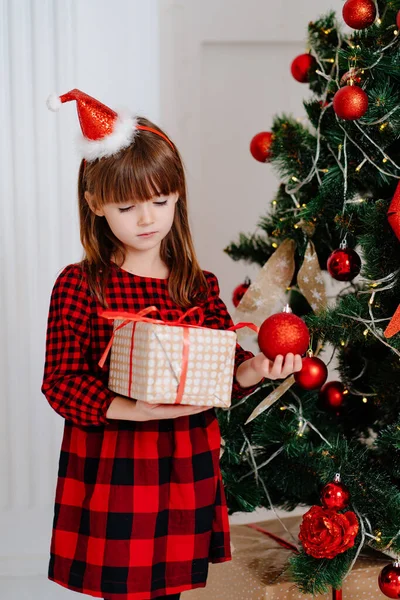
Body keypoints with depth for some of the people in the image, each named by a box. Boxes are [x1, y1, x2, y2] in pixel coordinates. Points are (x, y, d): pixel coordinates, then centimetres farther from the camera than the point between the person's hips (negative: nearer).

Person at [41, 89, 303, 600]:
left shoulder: (199, 287, 6)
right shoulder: (79, 285, -5)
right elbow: (59, 381, -9)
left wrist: (251, 370, -15)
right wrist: (133, 409, -23)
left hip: (185, 475, 3)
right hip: (108, 475, -3)